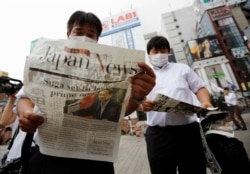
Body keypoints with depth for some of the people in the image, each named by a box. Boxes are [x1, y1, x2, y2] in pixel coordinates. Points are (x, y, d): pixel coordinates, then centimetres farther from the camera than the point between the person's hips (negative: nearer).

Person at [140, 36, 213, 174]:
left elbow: (199, 88, 14)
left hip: (188, 129, 2)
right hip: (157, 133, 0)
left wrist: (205, 102, -8)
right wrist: (142, 105, -20)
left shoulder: (182, 69, 16)